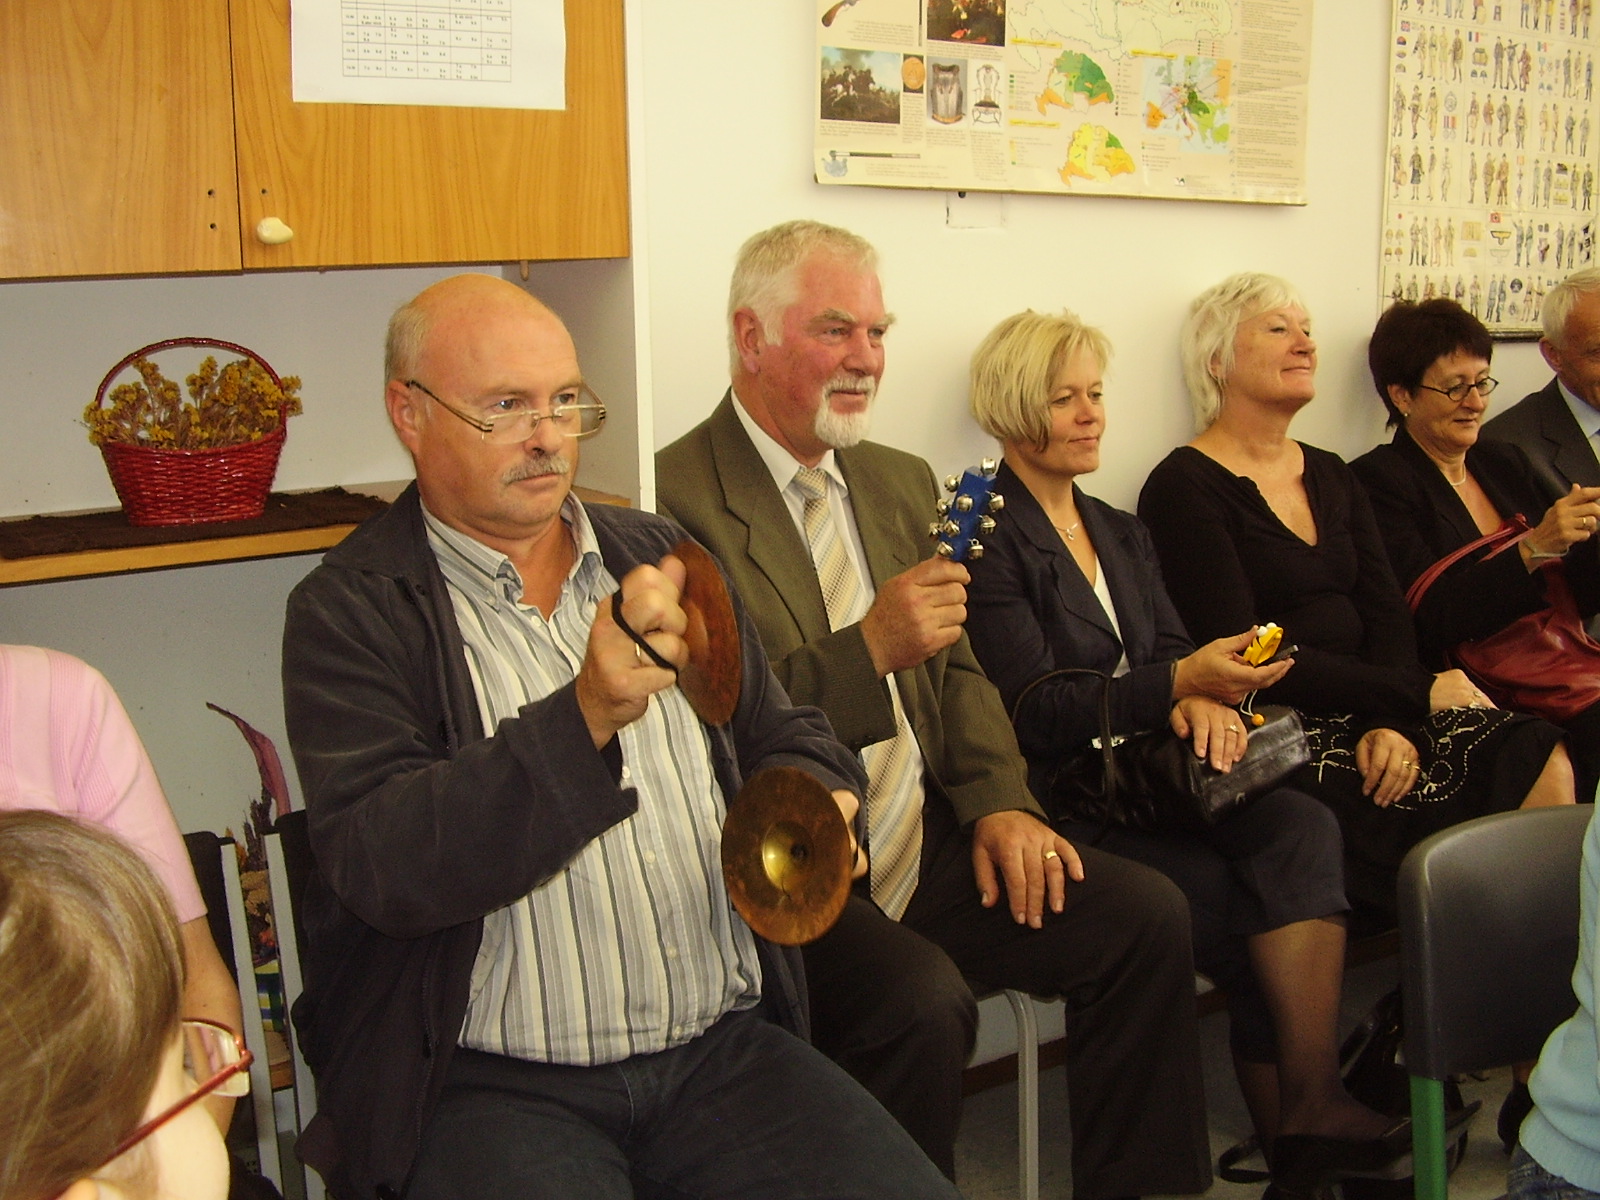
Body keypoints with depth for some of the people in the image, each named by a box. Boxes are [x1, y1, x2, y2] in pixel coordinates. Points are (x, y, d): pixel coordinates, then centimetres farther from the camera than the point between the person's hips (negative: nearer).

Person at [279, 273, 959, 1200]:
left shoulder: (660, 559, 13)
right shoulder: (352, 612, -4)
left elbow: (784, 735, 21)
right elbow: (380, 867, -16)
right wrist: (584, 715, -27)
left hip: (726, 1046, 4)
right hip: (493, 1087, -4)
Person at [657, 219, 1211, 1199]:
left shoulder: (902, 483, 16)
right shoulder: (674, 502, -11)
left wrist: (1000, 801, 1)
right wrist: (866, 651, -25)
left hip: (924, 848, 7)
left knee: (1149, 917, -6)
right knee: (925, 1003, -31)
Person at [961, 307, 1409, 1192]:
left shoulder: (1121, 533, 21)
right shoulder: (989, 539, -3)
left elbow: (1171, 648, 12)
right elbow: (1034, 707, -12)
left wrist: (1203, 699, -13)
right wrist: (1180, 681, -23)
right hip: (1064, 796, -6)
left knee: (1304, 829, -21)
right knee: (1240, 898, -24)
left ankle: (1306, 1113, -22)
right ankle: (1297, 1129, -10)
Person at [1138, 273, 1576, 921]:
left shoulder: (1332, 477, 18)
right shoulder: (1184, 489, -5)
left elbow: (1387, 613, 8)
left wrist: (1395, 723, -13)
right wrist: (1418, 694, -13)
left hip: (1372, 716, 7)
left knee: (1544, 762, -16)